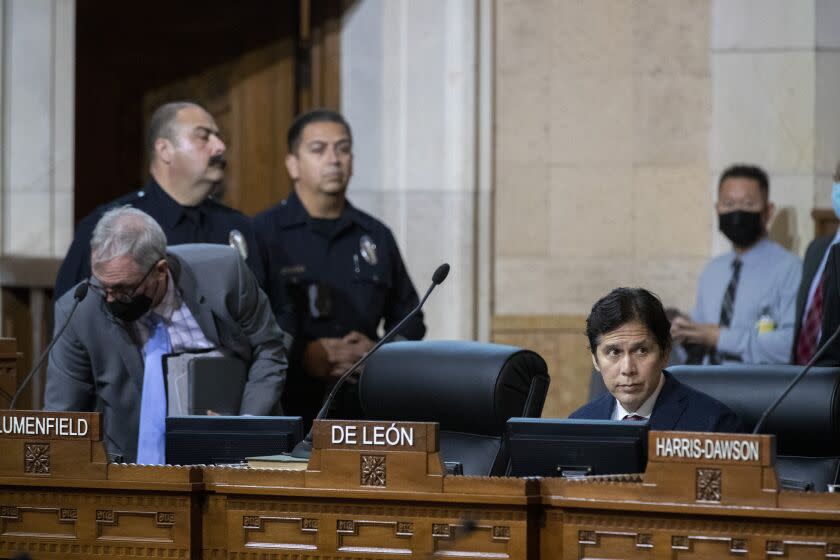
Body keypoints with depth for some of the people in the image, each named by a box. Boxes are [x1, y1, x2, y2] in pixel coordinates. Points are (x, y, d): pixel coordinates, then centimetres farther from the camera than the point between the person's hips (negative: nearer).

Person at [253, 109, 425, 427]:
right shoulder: (263, 234, 2)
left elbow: (409, 318, 22)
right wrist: (303, 355, -18)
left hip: (365, 409, 4)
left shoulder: (376, 237, 17)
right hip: (288, 409, -4)